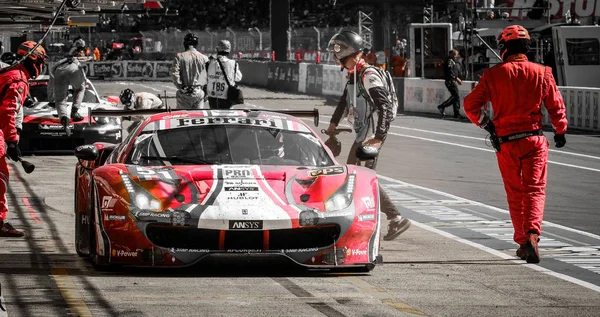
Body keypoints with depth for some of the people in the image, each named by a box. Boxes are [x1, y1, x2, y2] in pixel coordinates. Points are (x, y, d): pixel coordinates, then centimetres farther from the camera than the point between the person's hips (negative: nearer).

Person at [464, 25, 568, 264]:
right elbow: (556, 107, 4)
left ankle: (522, 243, 15)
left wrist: (485, 124, 14)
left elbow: (470, 104, -3)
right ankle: (532, 234, -22)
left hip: (506, 143, 0)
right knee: (535, 190, 1)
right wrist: (560, 132, 20)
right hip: (534, 139, 0)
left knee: (515, 193, 12)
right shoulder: (542, 73, -1)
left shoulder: (494, 75, -4)